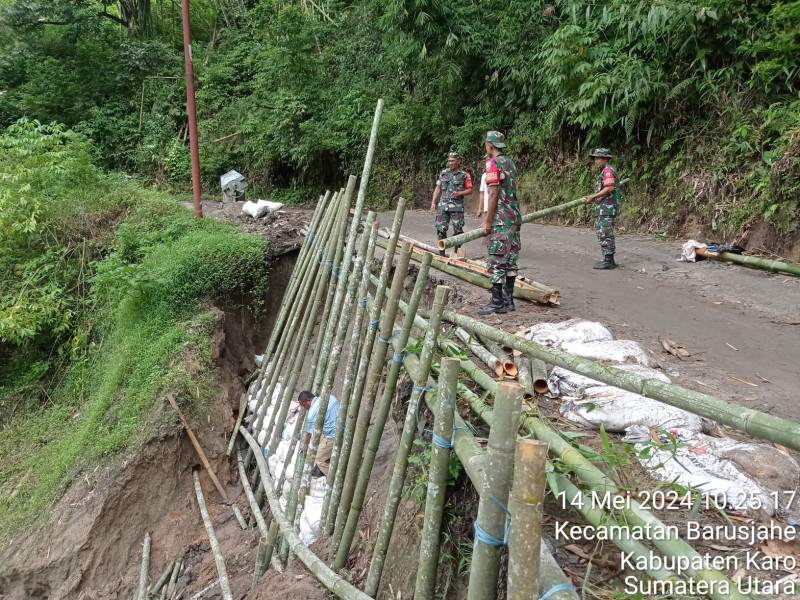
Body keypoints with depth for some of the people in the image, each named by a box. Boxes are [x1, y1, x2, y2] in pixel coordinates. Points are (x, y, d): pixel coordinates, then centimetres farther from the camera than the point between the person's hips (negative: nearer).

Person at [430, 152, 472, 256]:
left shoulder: (464, 175, 1)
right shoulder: (443, 173, 10)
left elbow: (470, 190, 1)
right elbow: (438, 188, 13)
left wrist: (459, 193, -16)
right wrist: (433, 202, 5)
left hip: (457, 207, -3)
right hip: (443, 206, 3)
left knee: (458, 230, 0)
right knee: (441, 229, 1)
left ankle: (456, 252, 10)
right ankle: (441, 253, 9)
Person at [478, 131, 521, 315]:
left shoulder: (493, 163, -9)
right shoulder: (510, 163, 17)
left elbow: (493, 194, -15)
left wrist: (487, 221, -13)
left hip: (501, 220, -9)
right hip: (515, 217, 9)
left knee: (497, 260, -6)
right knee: (511, 258, 10)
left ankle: (497, 303, -4)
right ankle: (508, 299, 15)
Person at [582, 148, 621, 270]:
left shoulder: (608, 170, -11)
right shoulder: (603, 171, 20)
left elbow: (609, 188, -20)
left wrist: (593, 197, -16)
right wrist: (592, 196, 11)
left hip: (607, 208, -11)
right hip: (602, 208, 11)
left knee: (605, 234, -9)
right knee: (602, 233, 13)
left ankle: (609, 261, -6)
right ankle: (609, 260, 18)